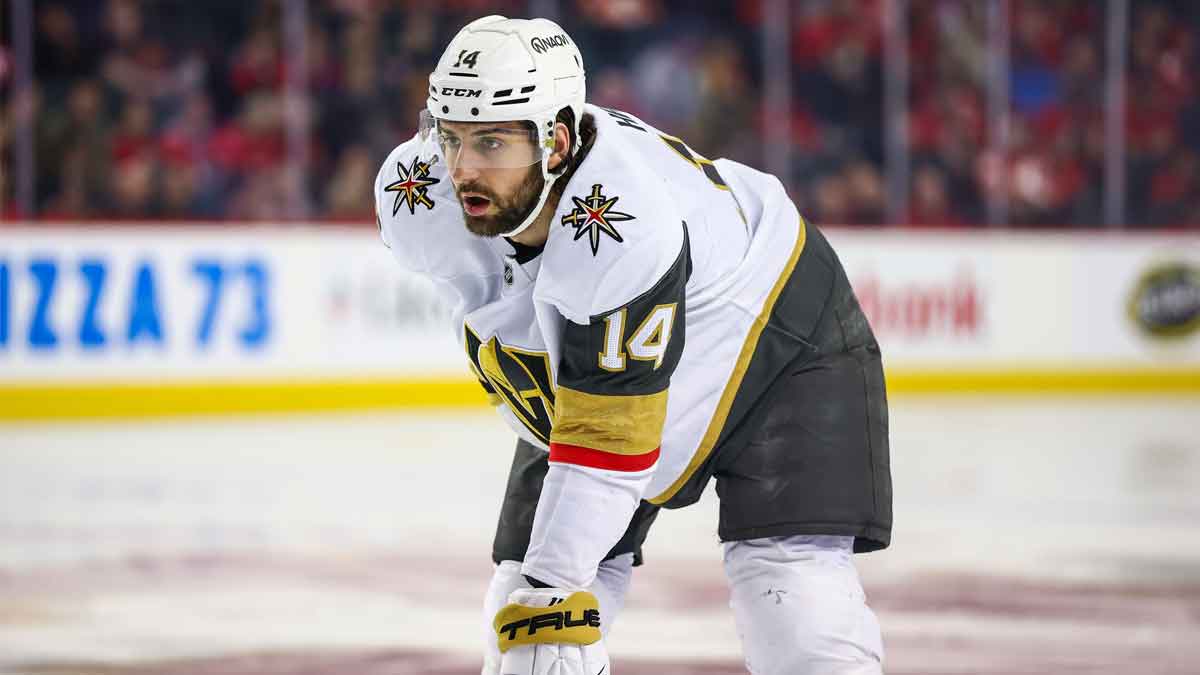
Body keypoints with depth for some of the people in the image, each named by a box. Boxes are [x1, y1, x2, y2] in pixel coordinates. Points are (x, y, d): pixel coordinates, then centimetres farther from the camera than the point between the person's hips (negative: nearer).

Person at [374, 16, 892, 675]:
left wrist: (552, 590, -39)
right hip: (575, 356, 6)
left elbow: (609, 439, -38)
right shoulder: (412, 194, -22)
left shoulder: (624, 222, -42)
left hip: (778, 344, -6)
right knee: (524, 615, -2)